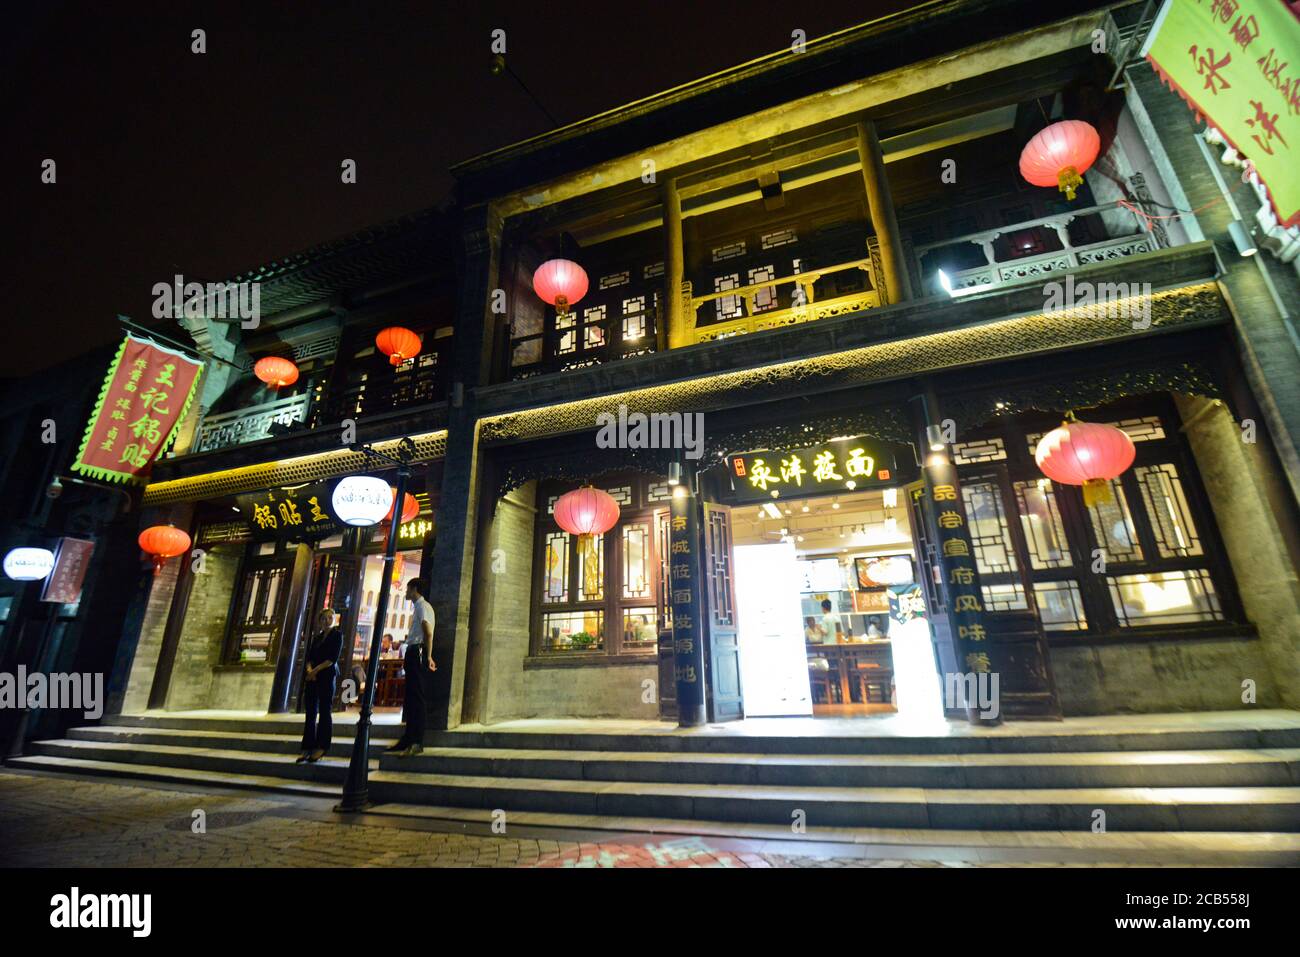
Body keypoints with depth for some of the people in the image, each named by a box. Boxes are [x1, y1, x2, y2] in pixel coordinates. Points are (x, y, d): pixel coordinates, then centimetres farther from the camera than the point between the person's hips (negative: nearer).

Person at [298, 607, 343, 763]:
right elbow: (309, 657, 10)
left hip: (327, 676, -5)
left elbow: (333, 658, -8)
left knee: (325, 711, -3)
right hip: (312, 677, 5)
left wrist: (316, 670, -14)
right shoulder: (316, 637, 17)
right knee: (310, 713, 5)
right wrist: (309, 670, -9)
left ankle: (321, 747, 1)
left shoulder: (337, 635, 1)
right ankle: (307, 747, 9)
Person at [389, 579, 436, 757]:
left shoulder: (423, 606, -10)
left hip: (418, 652, -10)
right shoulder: (417, 607, 20)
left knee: (416, 697, -10)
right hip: (412, 652, 10)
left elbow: (428, 632, -19)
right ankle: (408, 738, 24)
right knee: (410, 696, 15)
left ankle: (417, 742, -9)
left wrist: (428, 657, -24)